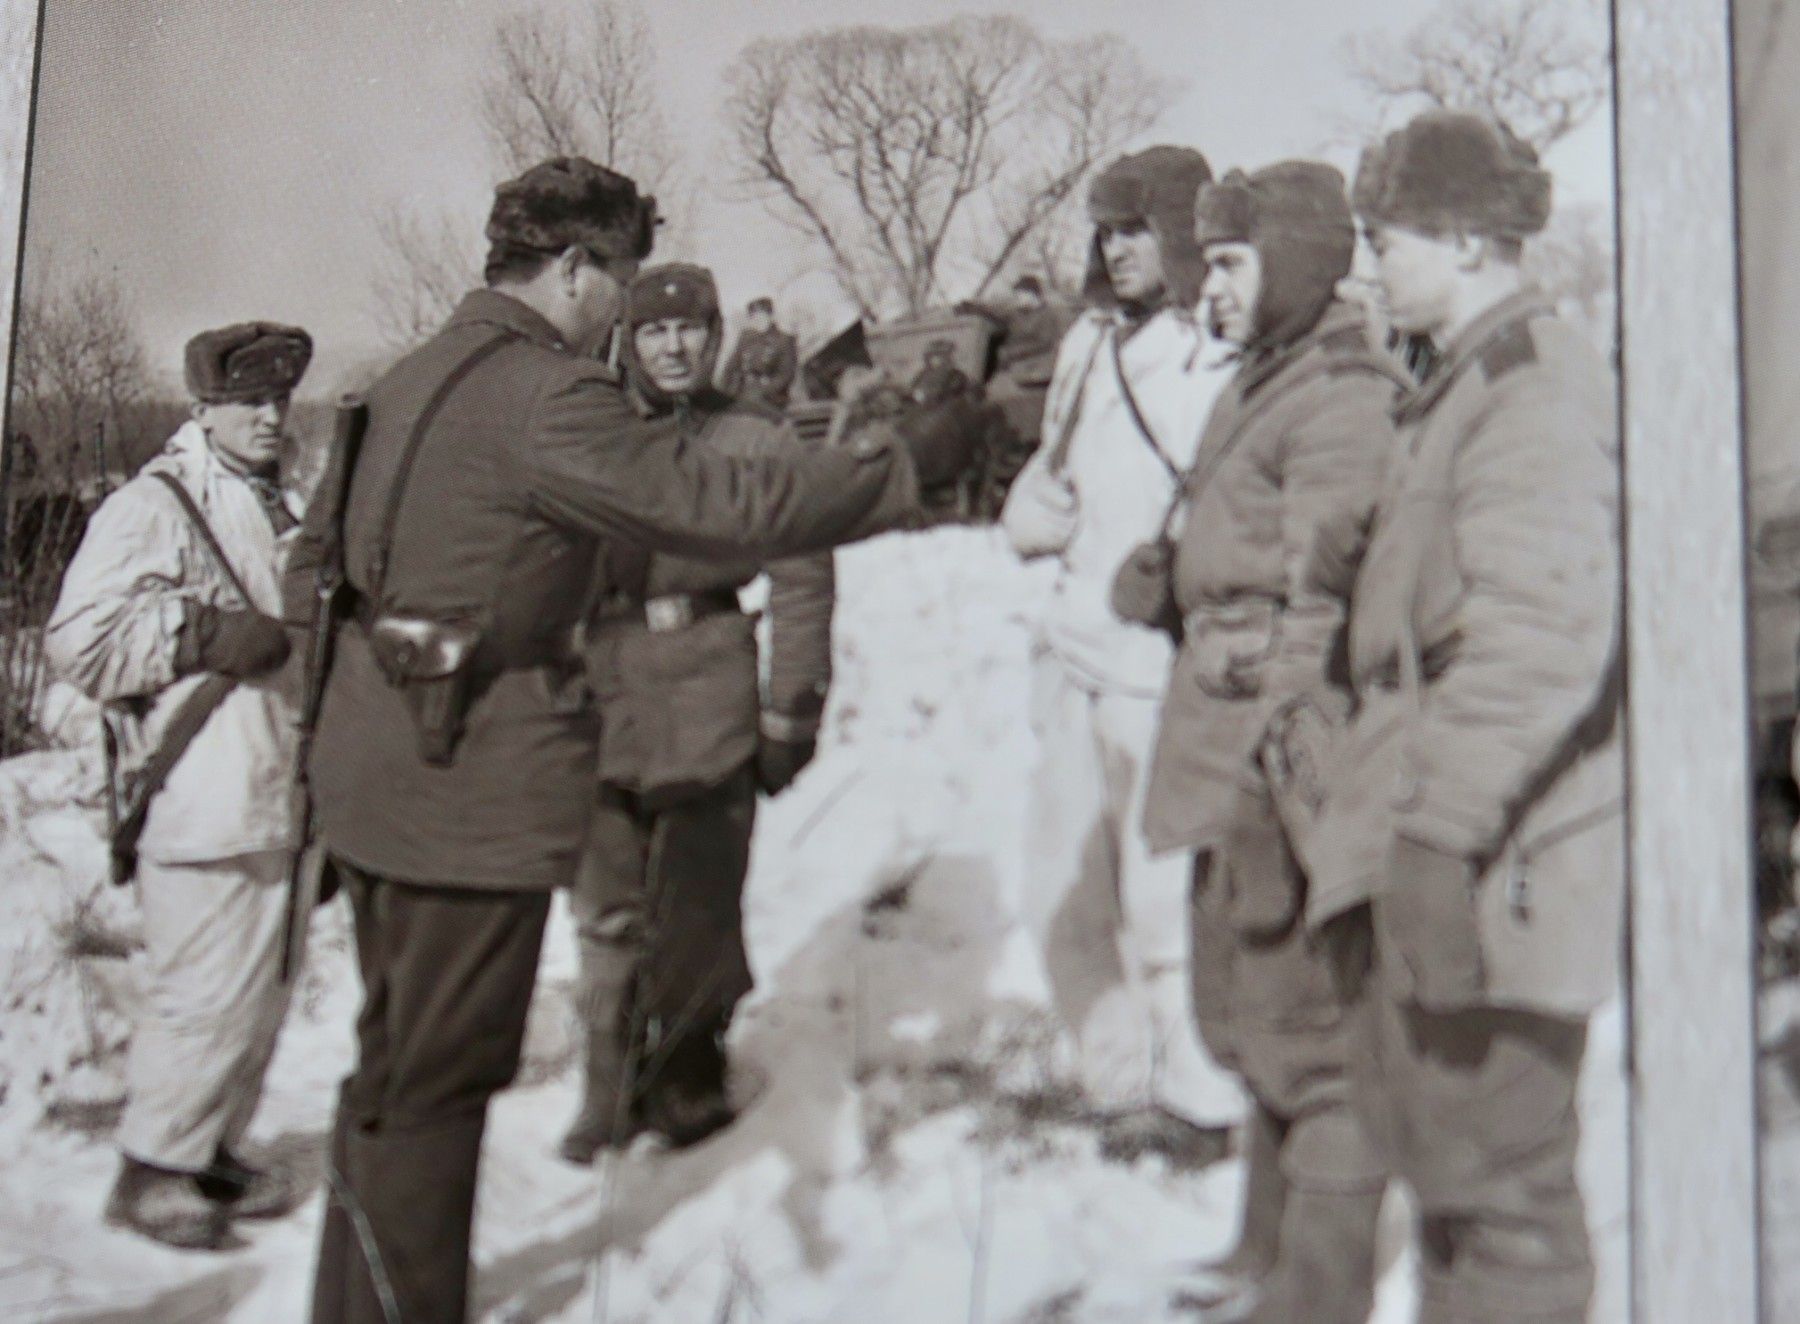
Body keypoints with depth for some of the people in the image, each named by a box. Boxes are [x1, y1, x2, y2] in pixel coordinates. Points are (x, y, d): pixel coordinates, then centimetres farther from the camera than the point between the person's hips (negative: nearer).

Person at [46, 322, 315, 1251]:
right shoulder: (151, 509, -9)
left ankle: (211, 1150, 27)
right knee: (207, 991, -7)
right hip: (202, 804, -9)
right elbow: (80, 640, -18)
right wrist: (205, 635, -20)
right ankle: (151, 1170, 8)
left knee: (260, 989, 13)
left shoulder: (271, 511, 19)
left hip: (274, 801, 9)